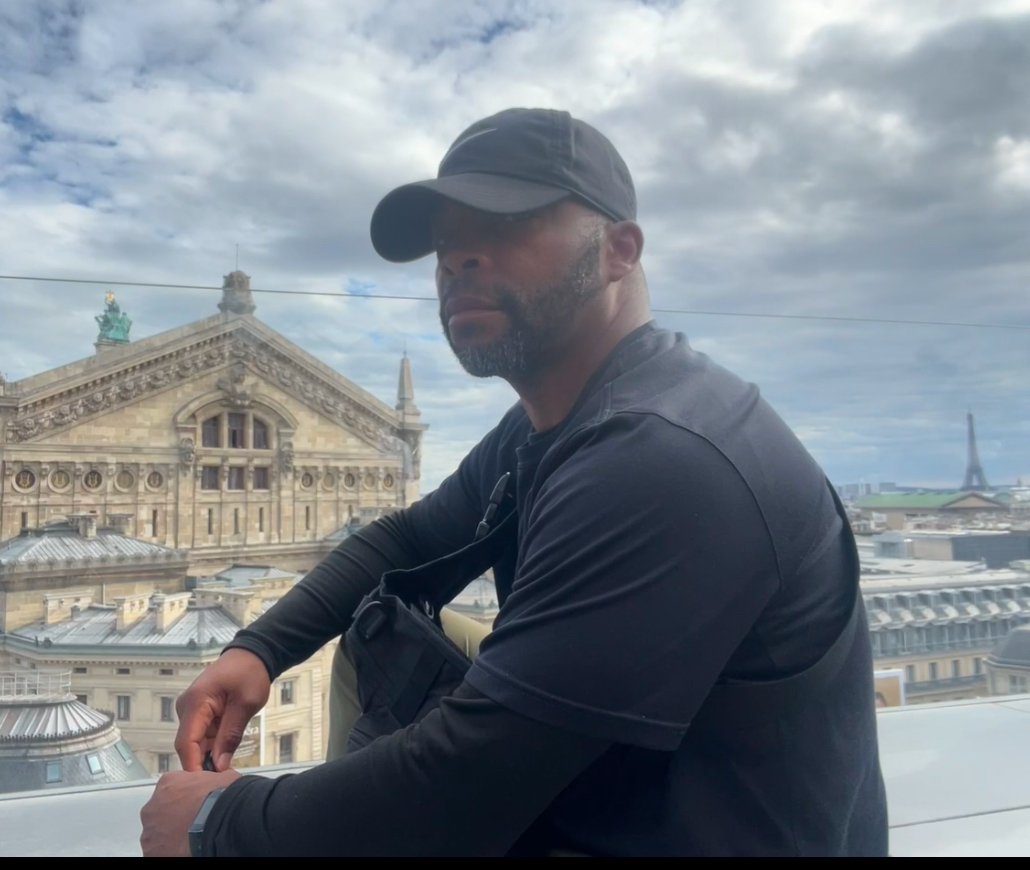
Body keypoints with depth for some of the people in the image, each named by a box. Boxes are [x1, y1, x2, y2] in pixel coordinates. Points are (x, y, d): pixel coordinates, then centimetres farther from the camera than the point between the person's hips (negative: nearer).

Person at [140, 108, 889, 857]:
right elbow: (410, 536, 13)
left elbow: (462, 787, -31)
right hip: (593, 804, 8)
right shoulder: (544, 426, 0)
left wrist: (221, 822, -14)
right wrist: (258, 648, -2)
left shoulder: (662, 461, -32)